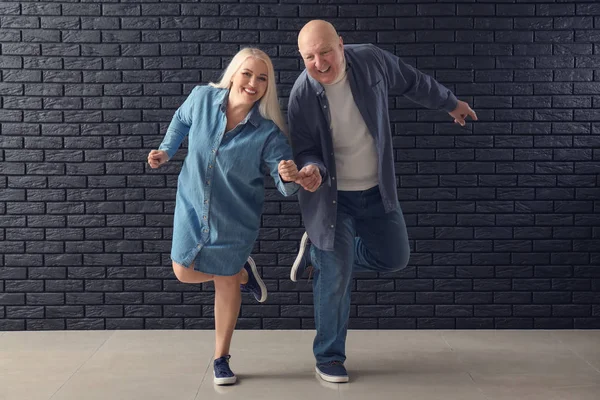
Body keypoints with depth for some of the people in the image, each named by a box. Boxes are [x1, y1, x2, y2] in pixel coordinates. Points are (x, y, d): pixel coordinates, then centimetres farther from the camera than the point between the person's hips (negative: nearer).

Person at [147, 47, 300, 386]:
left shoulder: (268, 133, -26)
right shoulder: (202, 98, -18)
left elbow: (287, 187, -26)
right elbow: (182, 120, 7)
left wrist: (290, 177, -48)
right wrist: (167, 150, -2)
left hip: (236, 219, -3)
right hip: (192, 206, 3)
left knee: (225, 282, 12)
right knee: (185, 273, 11)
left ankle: (221, 359, 33)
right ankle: (243, 273, 40)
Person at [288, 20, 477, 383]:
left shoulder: (371, 61, -13)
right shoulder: (302, 95, -19)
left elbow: (412, 82, 7)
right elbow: (305, 150, -10)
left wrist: (450, 103, 20)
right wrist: (312, 169, -34)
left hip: (376, 191, 4)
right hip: (330, 196, -4)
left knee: (395, 258, 11)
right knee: (336, 280, -4)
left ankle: (318, 253, 29)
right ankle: (329, 357, 17)